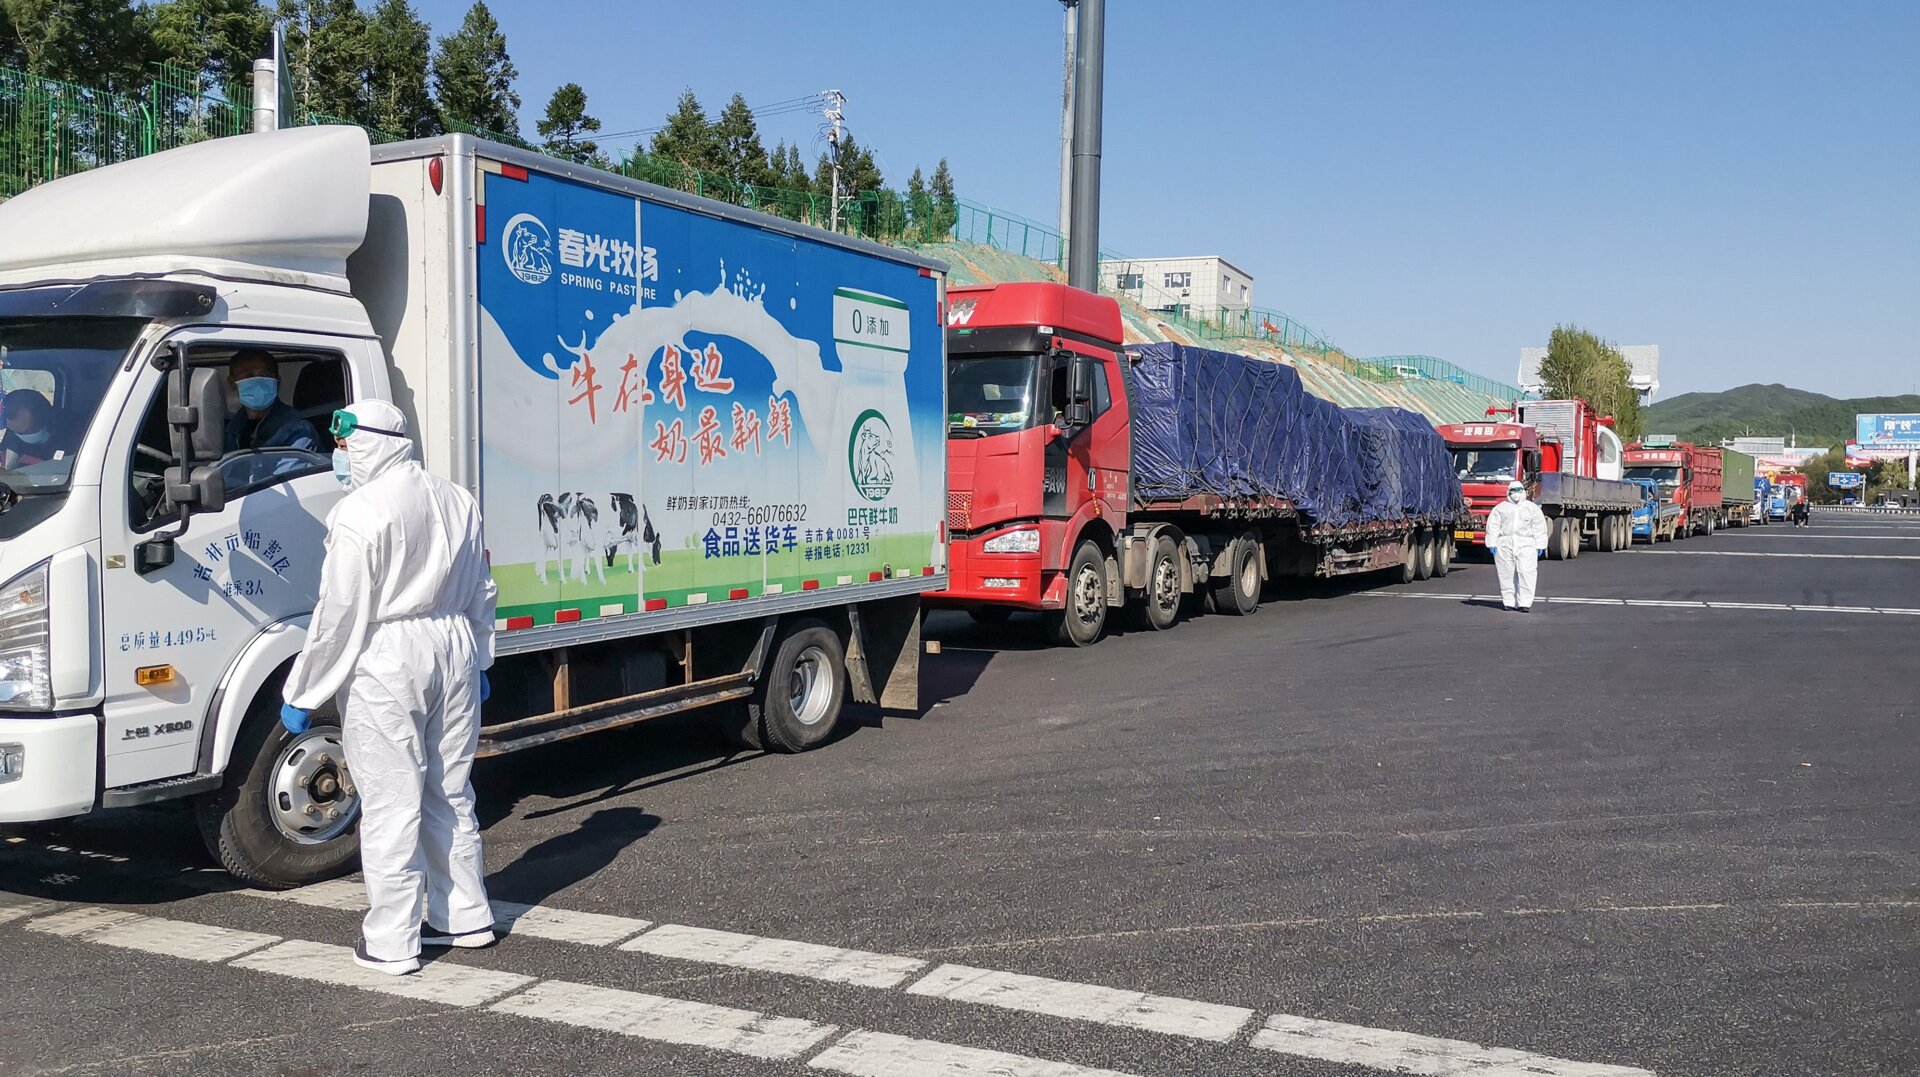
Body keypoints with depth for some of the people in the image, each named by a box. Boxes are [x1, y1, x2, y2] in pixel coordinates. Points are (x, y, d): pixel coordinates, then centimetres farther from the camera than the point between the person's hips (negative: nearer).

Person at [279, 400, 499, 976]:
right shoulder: (456, 501, 9)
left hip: (386, 664, -7)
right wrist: (478, 661, 27)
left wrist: (302, 693, -6)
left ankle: (390, 943, 7)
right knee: (450, 795, 17)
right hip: (454, 650, 7)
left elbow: (340, 616, -14)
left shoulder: (358, 514, -13)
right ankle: (467, 918, 25)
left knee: (390, 805, 0)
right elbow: (482, 594, 16)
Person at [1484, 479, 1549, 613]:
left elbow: (1539, 528, 10)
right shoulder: (1500, 508, 13)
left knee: (1526, 574, -10)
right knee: (1507, 574, 1)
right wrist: (1492, 543, -1)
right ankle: (1509, 601, 9)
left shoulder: (1532, 508, 14)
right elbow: (1493, 526, 8)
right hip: (1504, 545, 1)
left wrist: (1540, 545, 3)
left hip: (1526, 545, -1)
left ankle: (1525, 603, -10)